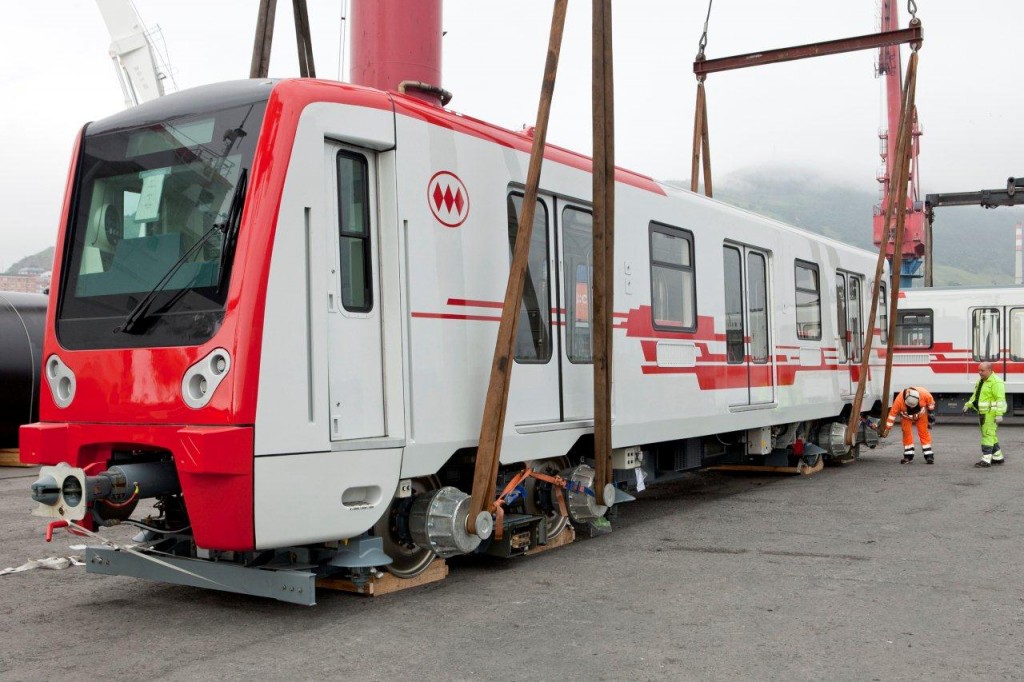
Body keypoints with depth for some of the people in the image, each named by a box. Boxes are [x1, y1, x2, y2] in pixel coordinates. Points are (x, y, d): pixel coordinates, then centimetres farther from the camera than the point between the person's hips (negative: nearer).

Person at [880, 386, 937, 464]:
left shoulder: (924, 394, -38)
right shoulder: (899, 400, -39)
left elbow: (931, 402, -14)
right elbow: (893, 413, -28)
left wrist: (930, 413, -1)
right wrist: (887, 428, -24)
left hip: (921, 414, 0)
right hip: (906, 416, 0)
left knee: (923, 432, -5)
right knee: (906, 432, -9)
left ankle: (928, 454, 0)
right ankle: (908, 455, -1)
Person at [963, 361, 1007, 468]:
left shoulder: (996, 382, -15)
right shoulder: (981, 381, 16)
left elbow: (1000, 399, -21)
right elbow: (976, 395, 26)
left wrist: (999, 414, -26)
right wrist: (968, 404, 13)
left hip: (991, 413, -10)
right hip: (983, 413, 10)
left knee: (987, 435, -11)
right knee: (991, 435, 17)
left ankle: (986, 460, -12)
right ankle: (998, 457, 27)